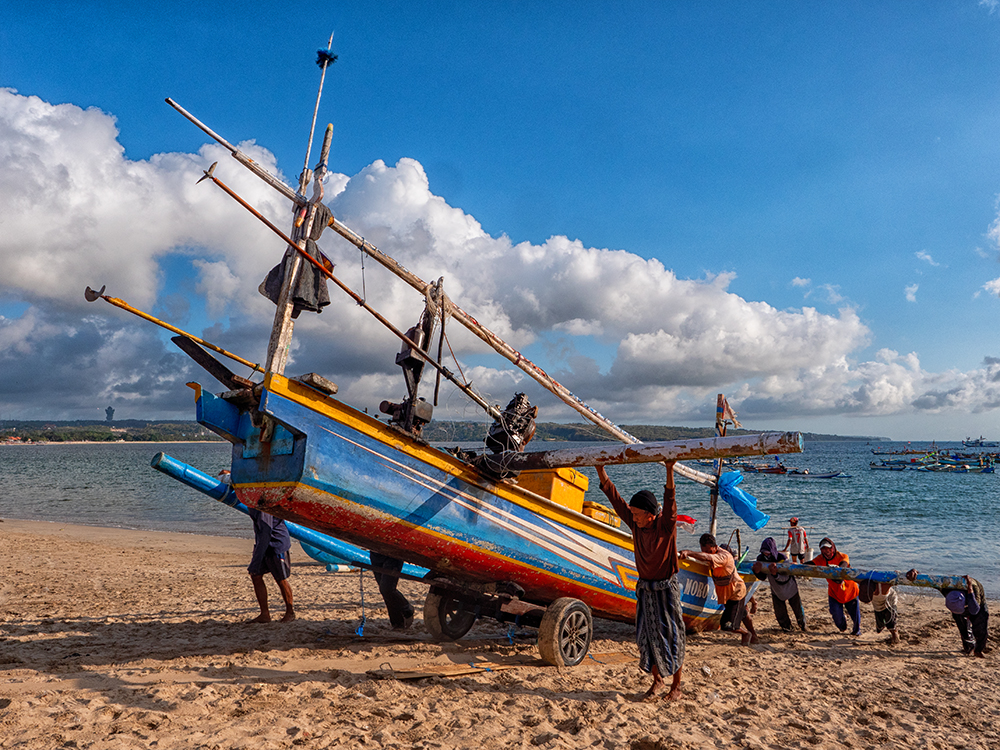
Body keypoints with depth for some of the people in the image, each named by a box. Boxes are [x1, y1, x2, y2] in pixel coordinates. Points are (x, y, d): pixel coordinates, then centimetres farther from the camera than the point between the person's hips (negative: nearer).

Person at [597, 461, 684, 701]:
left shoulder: (665, 526, -16)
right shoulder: (636, 525, -3)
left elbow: (670, 503, -33)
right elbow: (615, 498, -4)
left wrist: (669, 472, -48)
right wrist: (600, 470, -11)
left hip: (666, 589, -5)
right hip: (645, 588, 5)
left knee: (671, 636, 4)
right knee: (647, 636, 10)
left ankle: (676, 686, 16)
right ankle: (657, 680, 27)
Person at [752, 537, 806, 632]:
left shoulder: (782, 558, -34)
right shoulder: (761, 559, -22)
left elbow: (785, 578, -38)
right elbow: (762, 578, -16)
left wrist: (775, 574, -57)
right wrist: (757, 572, -38)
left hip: (790, 587, -3)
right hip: (776, 589, 3)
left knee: (797, 608, 15)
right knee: (779, 611, 5)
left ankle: (802, 623, 45)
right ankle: (786, 627, 34)